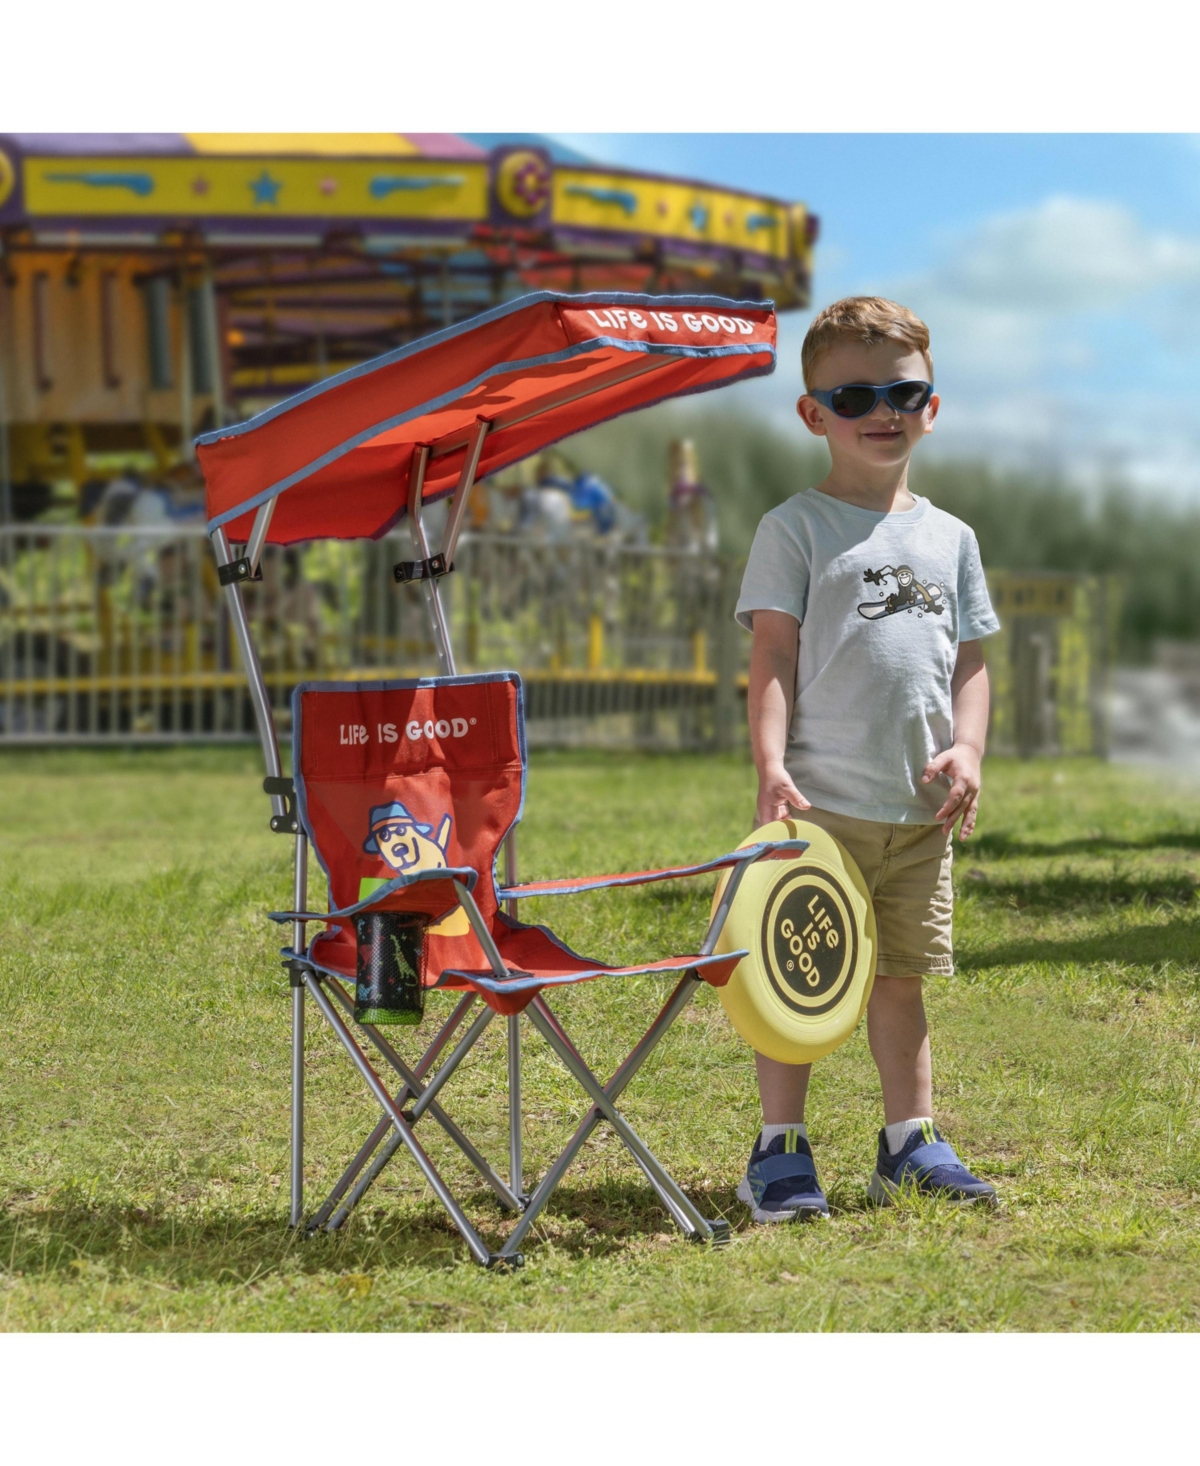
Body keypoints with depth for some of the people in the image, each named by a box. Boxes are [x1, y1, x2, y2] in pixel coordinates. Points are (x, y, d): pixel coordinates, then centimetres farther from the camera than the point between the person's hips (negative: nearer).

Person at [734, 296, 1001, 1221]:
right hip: (823, 799, -4)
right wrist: (771, 767, -17)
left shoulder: (949, 539, 14)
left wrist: (967, 747, -2)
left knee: (903, 973, 11)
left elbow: (970, 659, 15)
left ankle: (911, 1142, 20)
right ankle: (781, 1148, 8)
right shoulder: (795, 528, -1)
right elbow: (773, 657, -6)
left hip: (922, 807, 4)